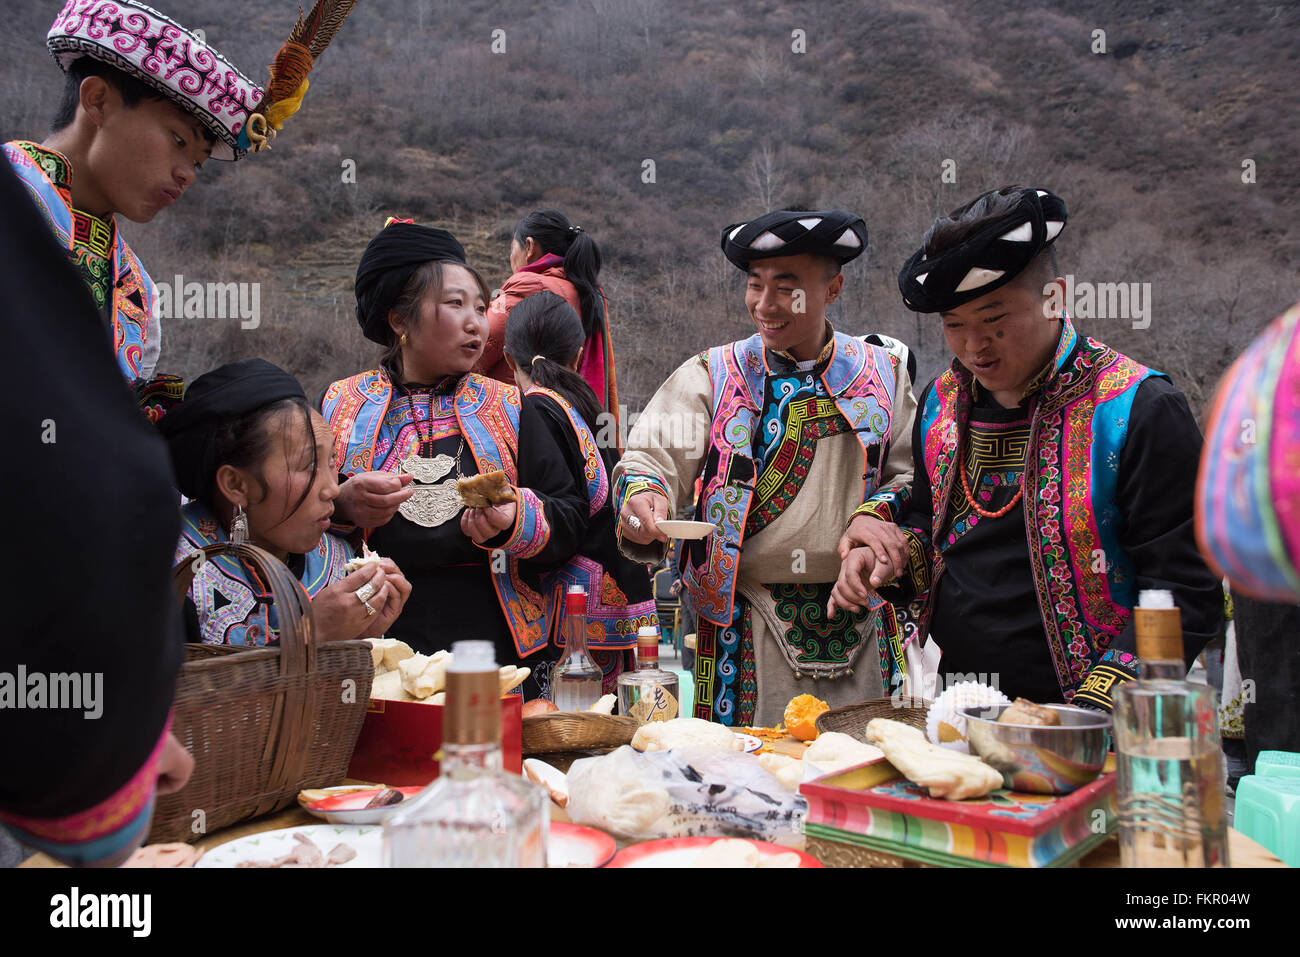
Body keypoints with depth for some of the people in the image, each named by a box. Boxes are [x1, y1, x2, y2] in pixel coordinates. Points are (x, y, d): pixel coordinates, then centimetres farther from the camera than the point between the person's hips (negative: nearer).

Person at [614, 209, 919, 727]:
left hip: (860, 623, 2)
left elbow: (909, 476, 7)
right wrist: (643, 494, -28)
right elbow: (655, 456, -6)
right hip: (750, 628, -2)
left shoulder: (884, 373, 9)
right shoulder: (709, 376, 4)